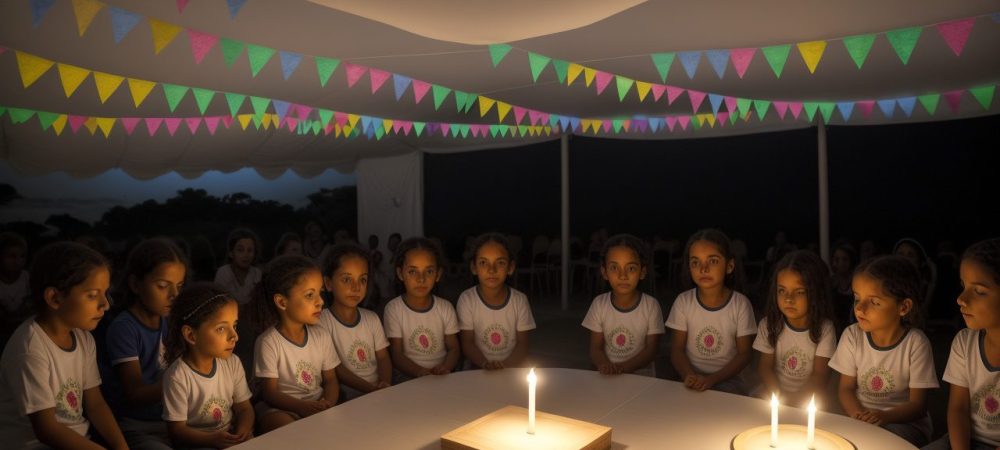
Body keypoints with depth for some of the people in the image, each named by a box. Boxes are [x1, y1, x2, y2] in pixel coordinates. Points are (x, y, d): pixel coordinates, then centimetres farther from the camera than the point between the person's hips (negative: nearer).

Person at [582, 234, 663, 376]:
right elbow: (595, 349, 1)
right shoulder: (599, 304, 0)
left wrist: (623, 367, -19)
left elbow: (651, 350, -5)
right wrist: (605, 366, -20)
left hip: (641, 376, -1)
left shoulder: (651, 306, -4)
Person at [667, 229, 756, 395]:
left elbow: (744, 354, -4)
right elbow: (677, 349, 0)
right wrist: (689, 376, -21)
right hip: (693, 382, 1)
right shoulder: (683, 301, -4)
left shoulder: (740, 304, -7)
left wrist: (712, 380, -18)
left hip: (727, 381, -1)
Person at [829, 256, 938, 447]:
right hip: (862, 419, 2)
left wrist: (884, 416, -27)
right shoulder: (852, 336, -5)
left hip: (902, 421, -2)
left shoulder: (915, 343, -12)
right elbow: (846, 388, 1)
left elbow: (918, 405, -9)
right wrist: (860, 417, -20)